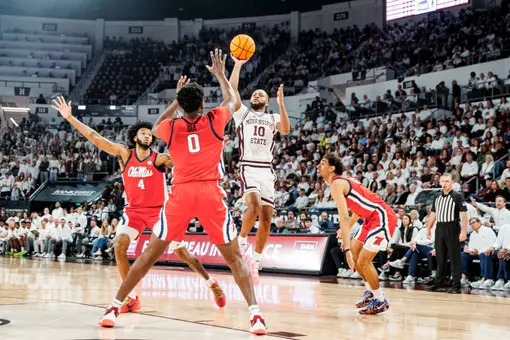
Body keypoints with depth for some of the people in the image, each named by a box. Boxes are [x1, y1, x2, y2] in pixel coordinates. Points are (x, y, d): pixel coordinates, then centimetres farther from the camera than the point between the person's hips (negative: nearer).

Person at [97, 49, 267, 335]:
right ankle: (255, 313, -9)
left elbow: (156, 127, 37)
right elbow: (233, 100, 29)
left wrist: (175, 102, 39)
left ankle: (115, 306, 11)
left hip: (181, 193, 1)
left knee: (151, 253, 11)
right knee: (234, 256, 4)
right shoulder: (214, 121, 6)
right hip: (211, 192, -1)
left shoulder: (171, 128, 10)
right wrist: (220, 74, 42)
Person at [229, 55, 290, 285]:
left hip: (267, 169, 3)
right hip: (248, 167, -3)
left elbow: (286, 130, -4)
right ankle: (242, 242, -5)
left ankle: (255, 262, 10)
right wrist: (238, 65, -7)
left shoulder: (273, 118, 18)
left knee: (266, 217, -2)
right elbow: (231, 91, -3)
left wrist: (281, 103, -13)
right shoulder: (242, 113, 13)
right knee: (253, 205, -28)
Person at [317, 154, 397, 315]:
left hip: (383, 218, -10)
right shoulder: (343, 181, 14)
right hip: (372, 218, 10)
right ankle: (371, 291, 29)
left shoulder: (336, 184, -16)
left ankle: (380, 301, 9)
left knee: (362, 261, -7)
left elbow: (344, 218, -25)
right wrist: (346, 229, 30)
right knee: (354, 253, 15)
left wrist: (346, 249, -29)